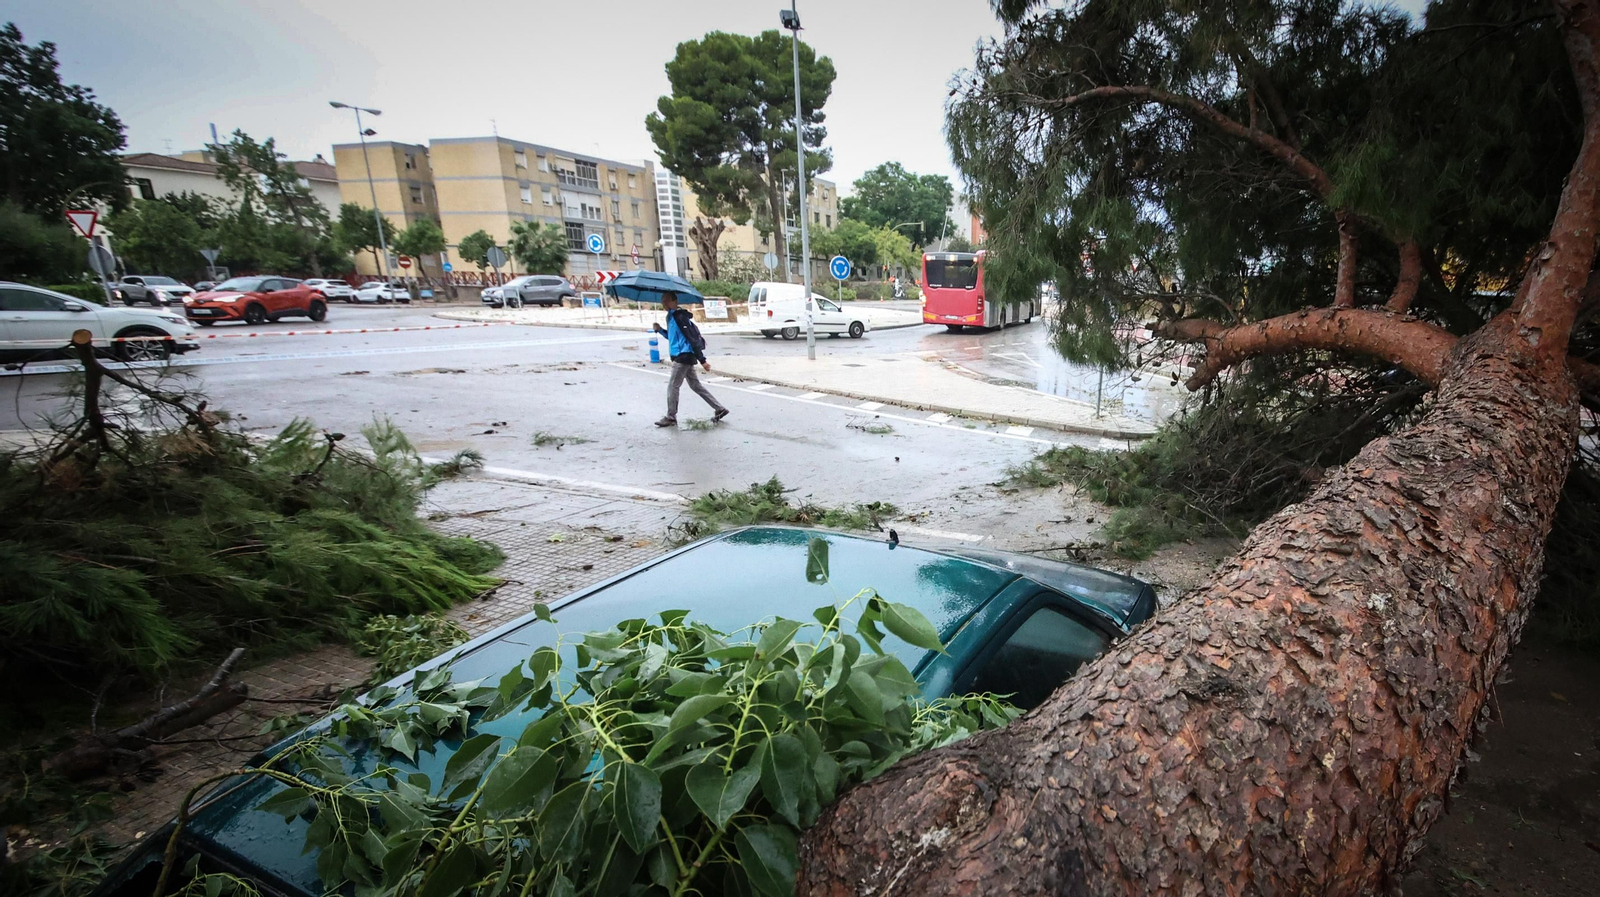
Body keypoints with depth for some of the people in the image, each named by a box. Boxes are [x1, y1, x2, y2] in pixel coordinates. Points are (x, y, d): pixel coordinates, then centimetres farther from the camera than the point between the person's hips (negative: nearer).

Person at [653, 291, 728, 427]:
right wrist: (660, 330, 12)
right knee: (696, 385, 12)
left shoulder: (679, 316, -15)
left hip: (684, 356, -10)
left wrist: (702, 360, -22)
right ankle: (720, 409, 15)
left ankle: (671, 418, 8)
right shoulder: (671, 316, 15)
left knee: (672, 386, -2)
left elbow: (693, 338, -20)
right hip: (682, 356, 10)